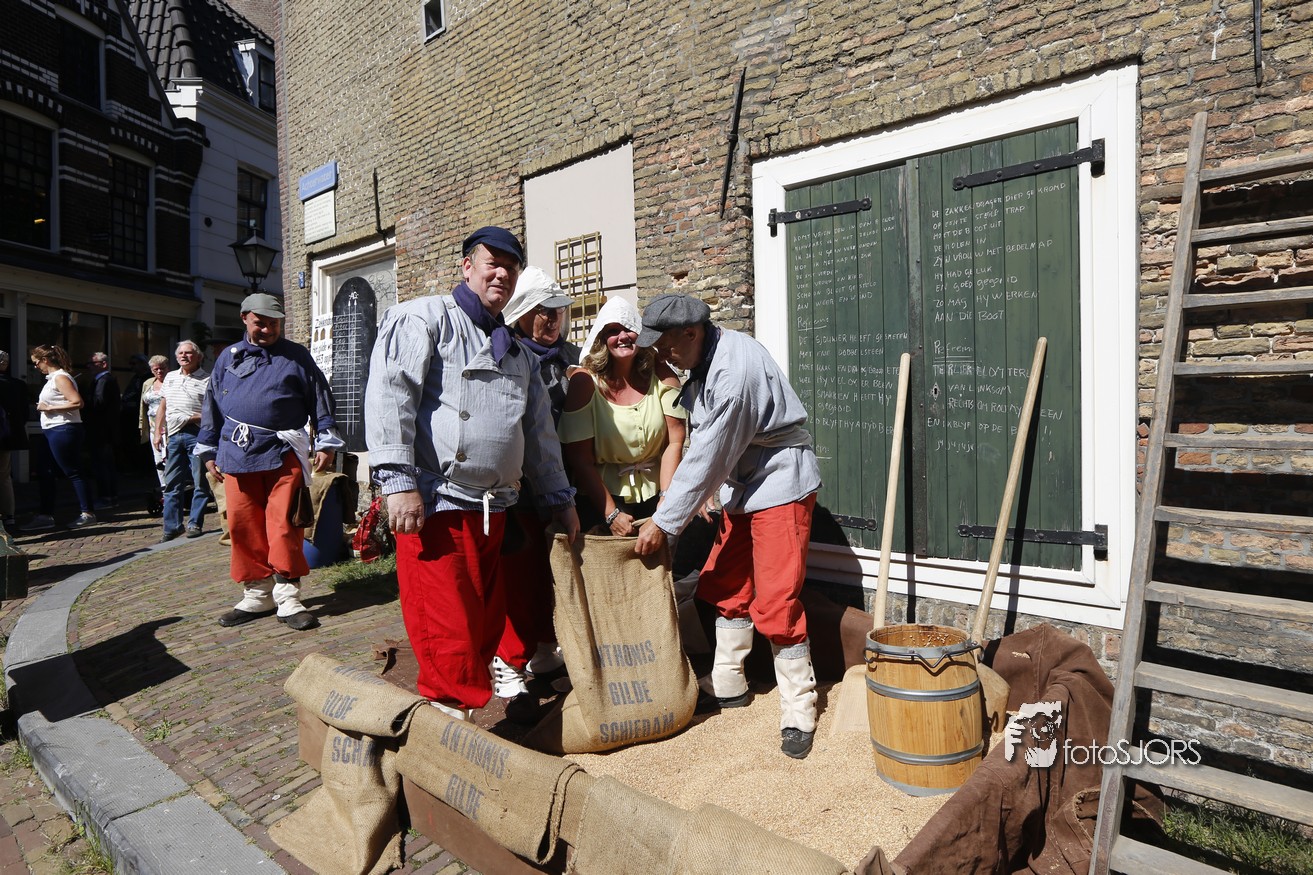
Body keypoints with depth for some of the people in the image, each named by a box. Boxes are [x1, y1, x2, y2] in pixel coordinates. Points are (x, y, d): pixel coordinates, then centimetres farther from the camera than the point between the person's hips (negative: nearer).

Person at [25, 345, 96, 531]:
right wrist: (43, 406, 3)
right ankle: (46, 516, 15)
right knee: (45, 472, 10)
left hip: (63, 430, -10)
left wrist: (49, 407, -17)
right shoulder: (52, 378, 17)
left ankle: (87, 513, 3)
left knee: (74, 472, -4)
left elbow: (77, 402, -22)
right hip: (53, 431, 10)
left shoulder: (60, 377, -12)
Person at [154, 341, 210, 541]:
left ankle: (195, 523, 8)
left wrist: (196, 417, -17)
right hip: (173, 435, 5)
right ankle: (172, 526, 13)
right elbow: (162, 408, 20)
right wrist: (158, 432, 13)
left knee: (199, 482, -1)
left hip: (196, 434, -5)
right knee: (172, 483, 7)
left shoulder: (207, 379, 1)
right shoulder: (170, 377, 18)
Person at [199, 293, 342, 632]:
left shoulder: (296, 356, 8)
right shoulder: (228, 357, 16)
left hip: (283, 452, -3)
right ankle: (257, 594, 19)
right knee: (243, 525, 5)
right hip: (237, 452, 3)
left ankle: (288, 598, 1)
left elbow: (320, 399, 6)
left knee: (284, 525, -7)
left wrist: (326, 442, 0)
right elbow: (212, 405, 20)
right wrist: (209, 451, 18)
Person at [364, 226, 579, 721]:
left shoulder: (518, 352, 22)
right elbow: (389, 395, -13)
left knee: (486, 627, 12)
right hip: (435, 503, -7)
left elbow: (539, 432, 24)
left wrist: (559, 499, 22)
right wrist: (399, 481, -21)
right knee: (448, 633, -5)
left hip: (492, 508, 7)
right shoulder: (426, 318, 0)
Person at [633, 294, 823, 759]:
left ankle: (799, 712, 9)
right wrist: (694, 496, 4)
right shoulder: (704, 361, 4)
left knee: (775, 603, -8)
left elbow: (708, 457, -25)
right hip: (742, 487, 10)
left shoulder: (735, 368, -27)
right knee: (724, 586, 15)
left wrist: (664, 521, -17)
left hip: (781, 486, -10)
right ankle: (726, 684, 32)